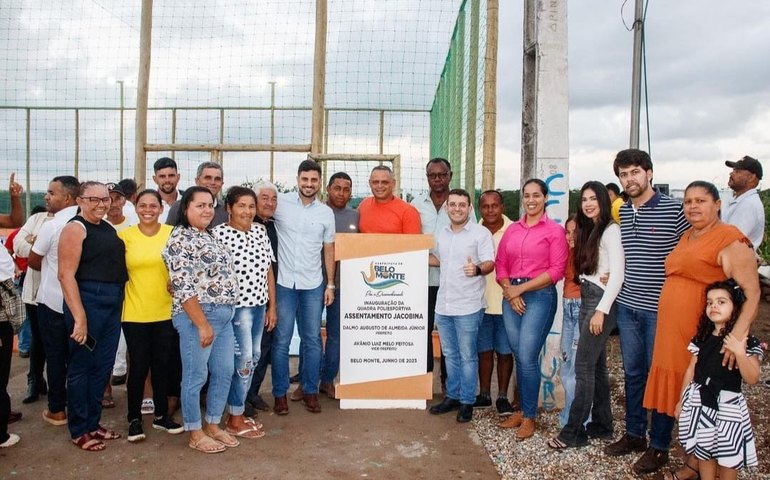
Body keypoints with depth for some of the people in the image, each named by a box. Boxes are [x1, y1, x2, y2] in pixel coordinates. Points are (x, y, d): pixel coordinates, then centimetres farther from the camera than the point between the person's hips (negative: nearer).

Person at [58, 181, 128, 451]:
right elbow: (66, 275, -15)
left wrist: (118, 301, 14)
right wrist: (79, 318, -21)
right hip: (87, 300, -8)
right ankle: (79, 431, 17)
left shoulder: (108, 228, 14)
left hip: (114, 303, 8)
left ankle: (93, 423, 27)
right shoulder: (76, 228, -9)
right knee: (82, 365, 4)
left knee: (103, 365, 13)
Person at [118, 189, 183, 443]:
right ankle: (134, 419, 22)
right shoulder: (124, 235, -2)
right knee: (138, 366, 5)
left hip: (166, 312, 1)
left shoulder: (172, 233, 0)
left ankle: (161, 415, 27)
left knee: (163, 365, 12)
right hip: (134, 313, -1)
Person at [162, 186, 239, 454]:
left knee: (224, 372, 13)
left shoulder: (208, 237, 16)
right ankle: (195, 434, 16)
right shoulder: (180, 239, -12)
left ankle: (213, 425, 27)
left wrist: (222, 315, 18)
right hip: (197, 316, -9)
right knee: (196, 376, 3)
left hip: (224, 315, 9)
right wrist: (202, 324, -19)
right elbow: (183, 287, -18)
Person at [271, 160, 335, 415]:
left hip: (313, 285, 2)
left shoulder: (326, 212, 4)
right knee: (281, 341, 4)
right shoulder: (280, 203, -3)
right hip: (284, 283, -2)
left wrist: (330, 284, 6)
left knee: (312, 340, 8)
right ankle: (280, 393, 16)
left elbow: (328, 250, 9)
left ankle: (310, 391, 20)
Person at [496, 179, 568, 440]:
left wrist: (522, 288, -11)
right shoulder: (512, 229, 13)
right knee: (518, 357, 9)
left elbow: (557, 270, -9)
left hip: (540, 296, -5)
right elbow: (500, 265, 10)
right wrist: (509, 291, -6)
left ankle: (530, 416, 8)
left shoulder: (554, 230, -1)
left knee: (527, 358, -7)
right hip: (511, 297, 5)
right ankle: (523, 409, 22)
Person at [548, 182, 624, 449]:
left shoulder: (610, 230, -9)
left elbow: (618, 274, -16)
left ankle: (574, 432, 0)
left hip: (601, 300, -8)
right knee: (596, 365, 13)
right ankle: (602, 425, 22)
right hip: (585, 298, 8)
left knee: (583, 366, -6)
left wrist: (601, 310, -19)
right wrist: (590, 307, 0)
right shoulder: (586, 231, 17)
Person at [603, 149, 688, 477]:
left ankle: (659, 446, 18)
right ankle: (634, 434, 30)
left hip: (660, 309, -5)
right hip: (627, 306, 5)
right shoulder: (619, 214, 8)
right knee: (632, 372, 15)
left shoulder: (674, 210, -9)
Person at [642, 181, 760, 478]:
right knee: (679, 399, 13)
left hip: (701, 340, -8)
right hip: (671, 336, 8)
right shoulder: (686, 237, 16)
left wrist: (737, 336, -27)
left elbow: (752, 293, -16)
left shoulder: (731, 241, -11)